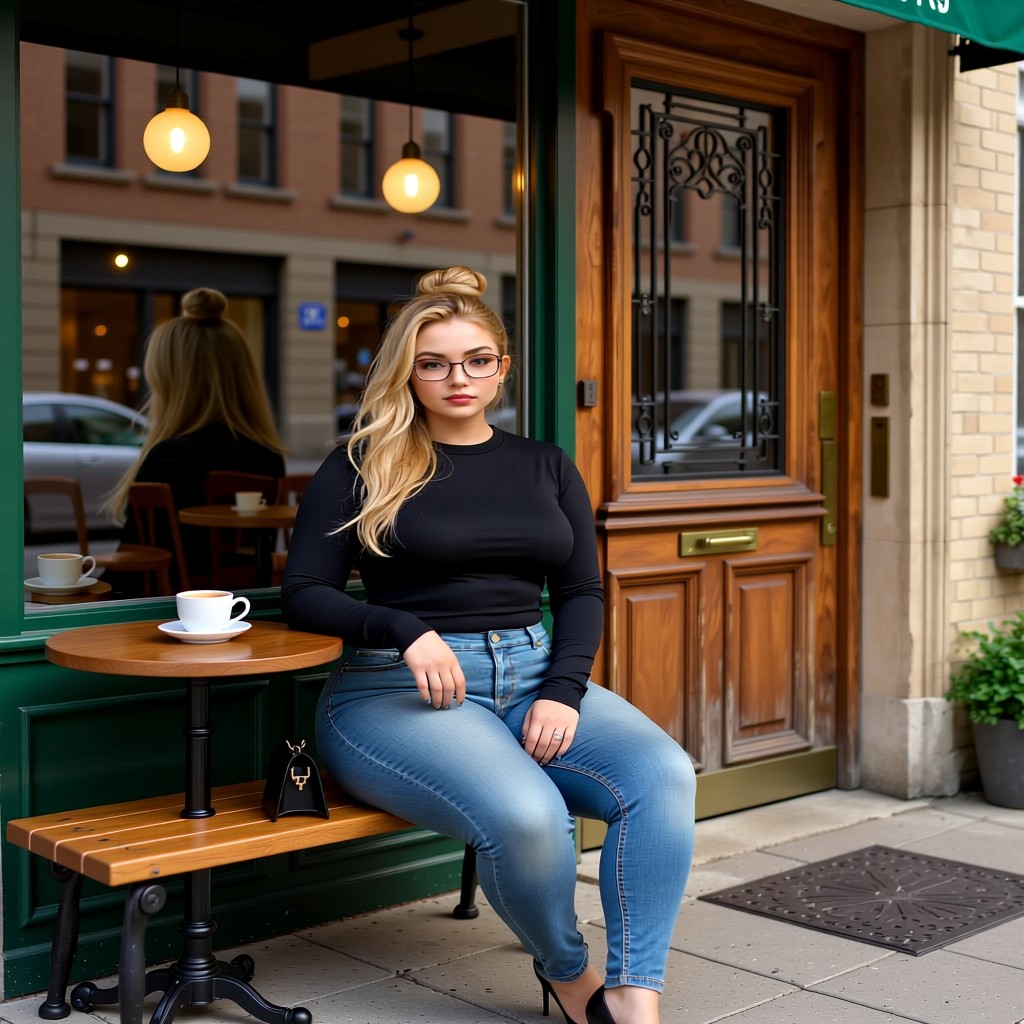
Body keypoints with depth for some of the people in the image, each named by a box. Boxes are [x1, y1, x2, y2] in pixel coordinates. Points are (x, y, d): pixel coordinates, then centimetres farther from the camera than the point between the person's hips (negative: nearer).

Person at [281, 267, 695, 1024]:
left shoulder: (546, 467, 16)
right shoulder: (363, 467, 4)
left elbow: (582, 592, 13)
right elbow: (304, 594, 1)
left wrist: (563, 692, -6)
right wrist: (406, 632, -17)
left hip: (532, 672, 5)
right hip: (399, 690, -4)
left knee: (662, 773, -25)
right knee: (526, 814, -33)